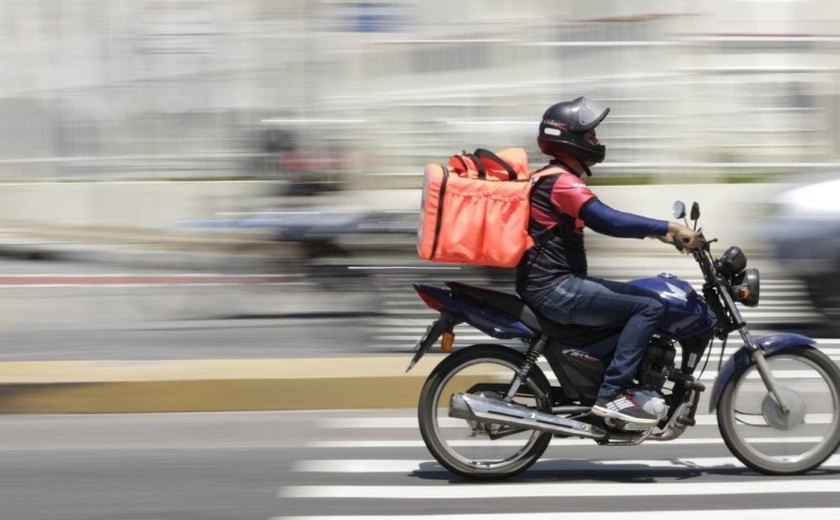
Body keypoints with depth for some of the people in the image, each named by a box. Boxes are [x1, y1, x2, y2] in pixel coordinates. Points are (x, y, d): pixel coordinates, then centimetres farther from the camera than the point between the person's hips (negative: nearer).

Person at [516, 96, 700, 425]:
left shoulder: (558, 179, 19)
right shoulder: (562, 182, -15)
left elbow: (605, 220, 21)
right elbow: (608, 221, -28)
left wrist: (659, 232, 13)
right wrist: (668, 227, -26)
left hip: (554, 284, 11)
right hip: (555, 289, -11)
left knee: (643, 298, 16)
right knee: (649, 307, -15)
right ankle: (612, 393, -18)